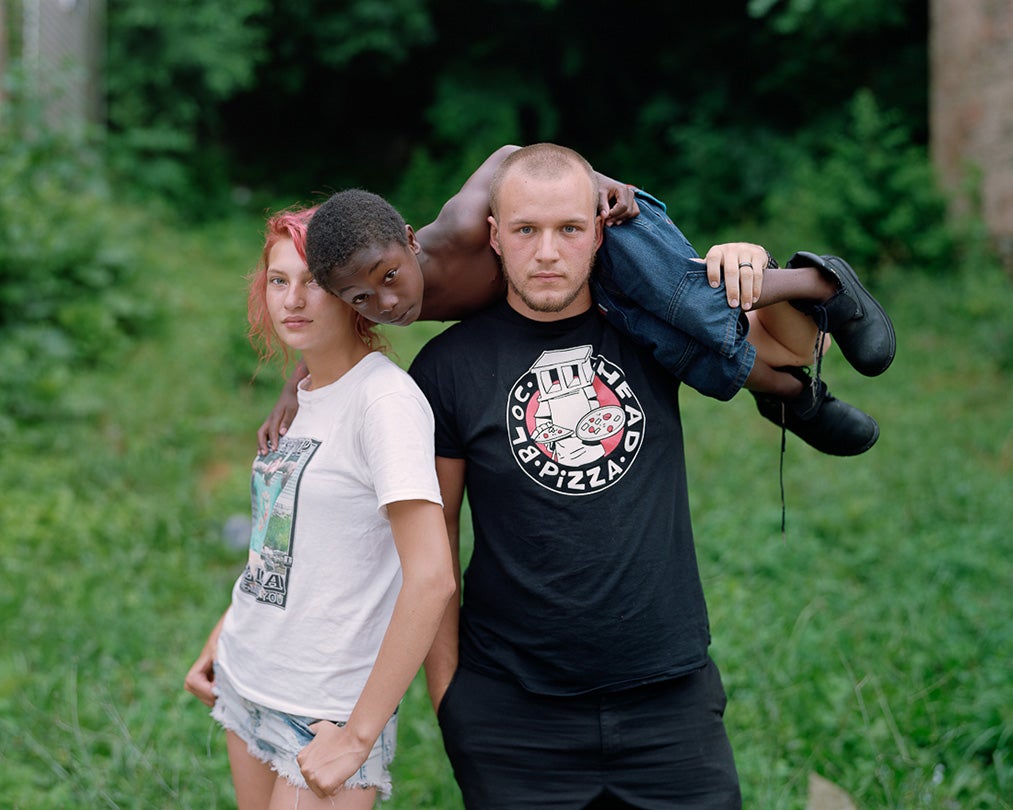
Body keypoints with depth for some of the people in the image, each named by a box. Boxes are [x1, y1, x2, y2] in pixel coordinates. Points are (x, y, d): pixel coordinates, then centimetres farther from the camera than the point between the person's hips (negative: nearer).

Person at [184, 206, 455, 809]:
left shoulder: (385, 398, -18)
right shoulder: (306, 396, 7)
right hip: (247, 681, 8)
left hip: (326, 710, -8)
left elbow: (431, 578, -24)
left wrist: (357, 736, -21)